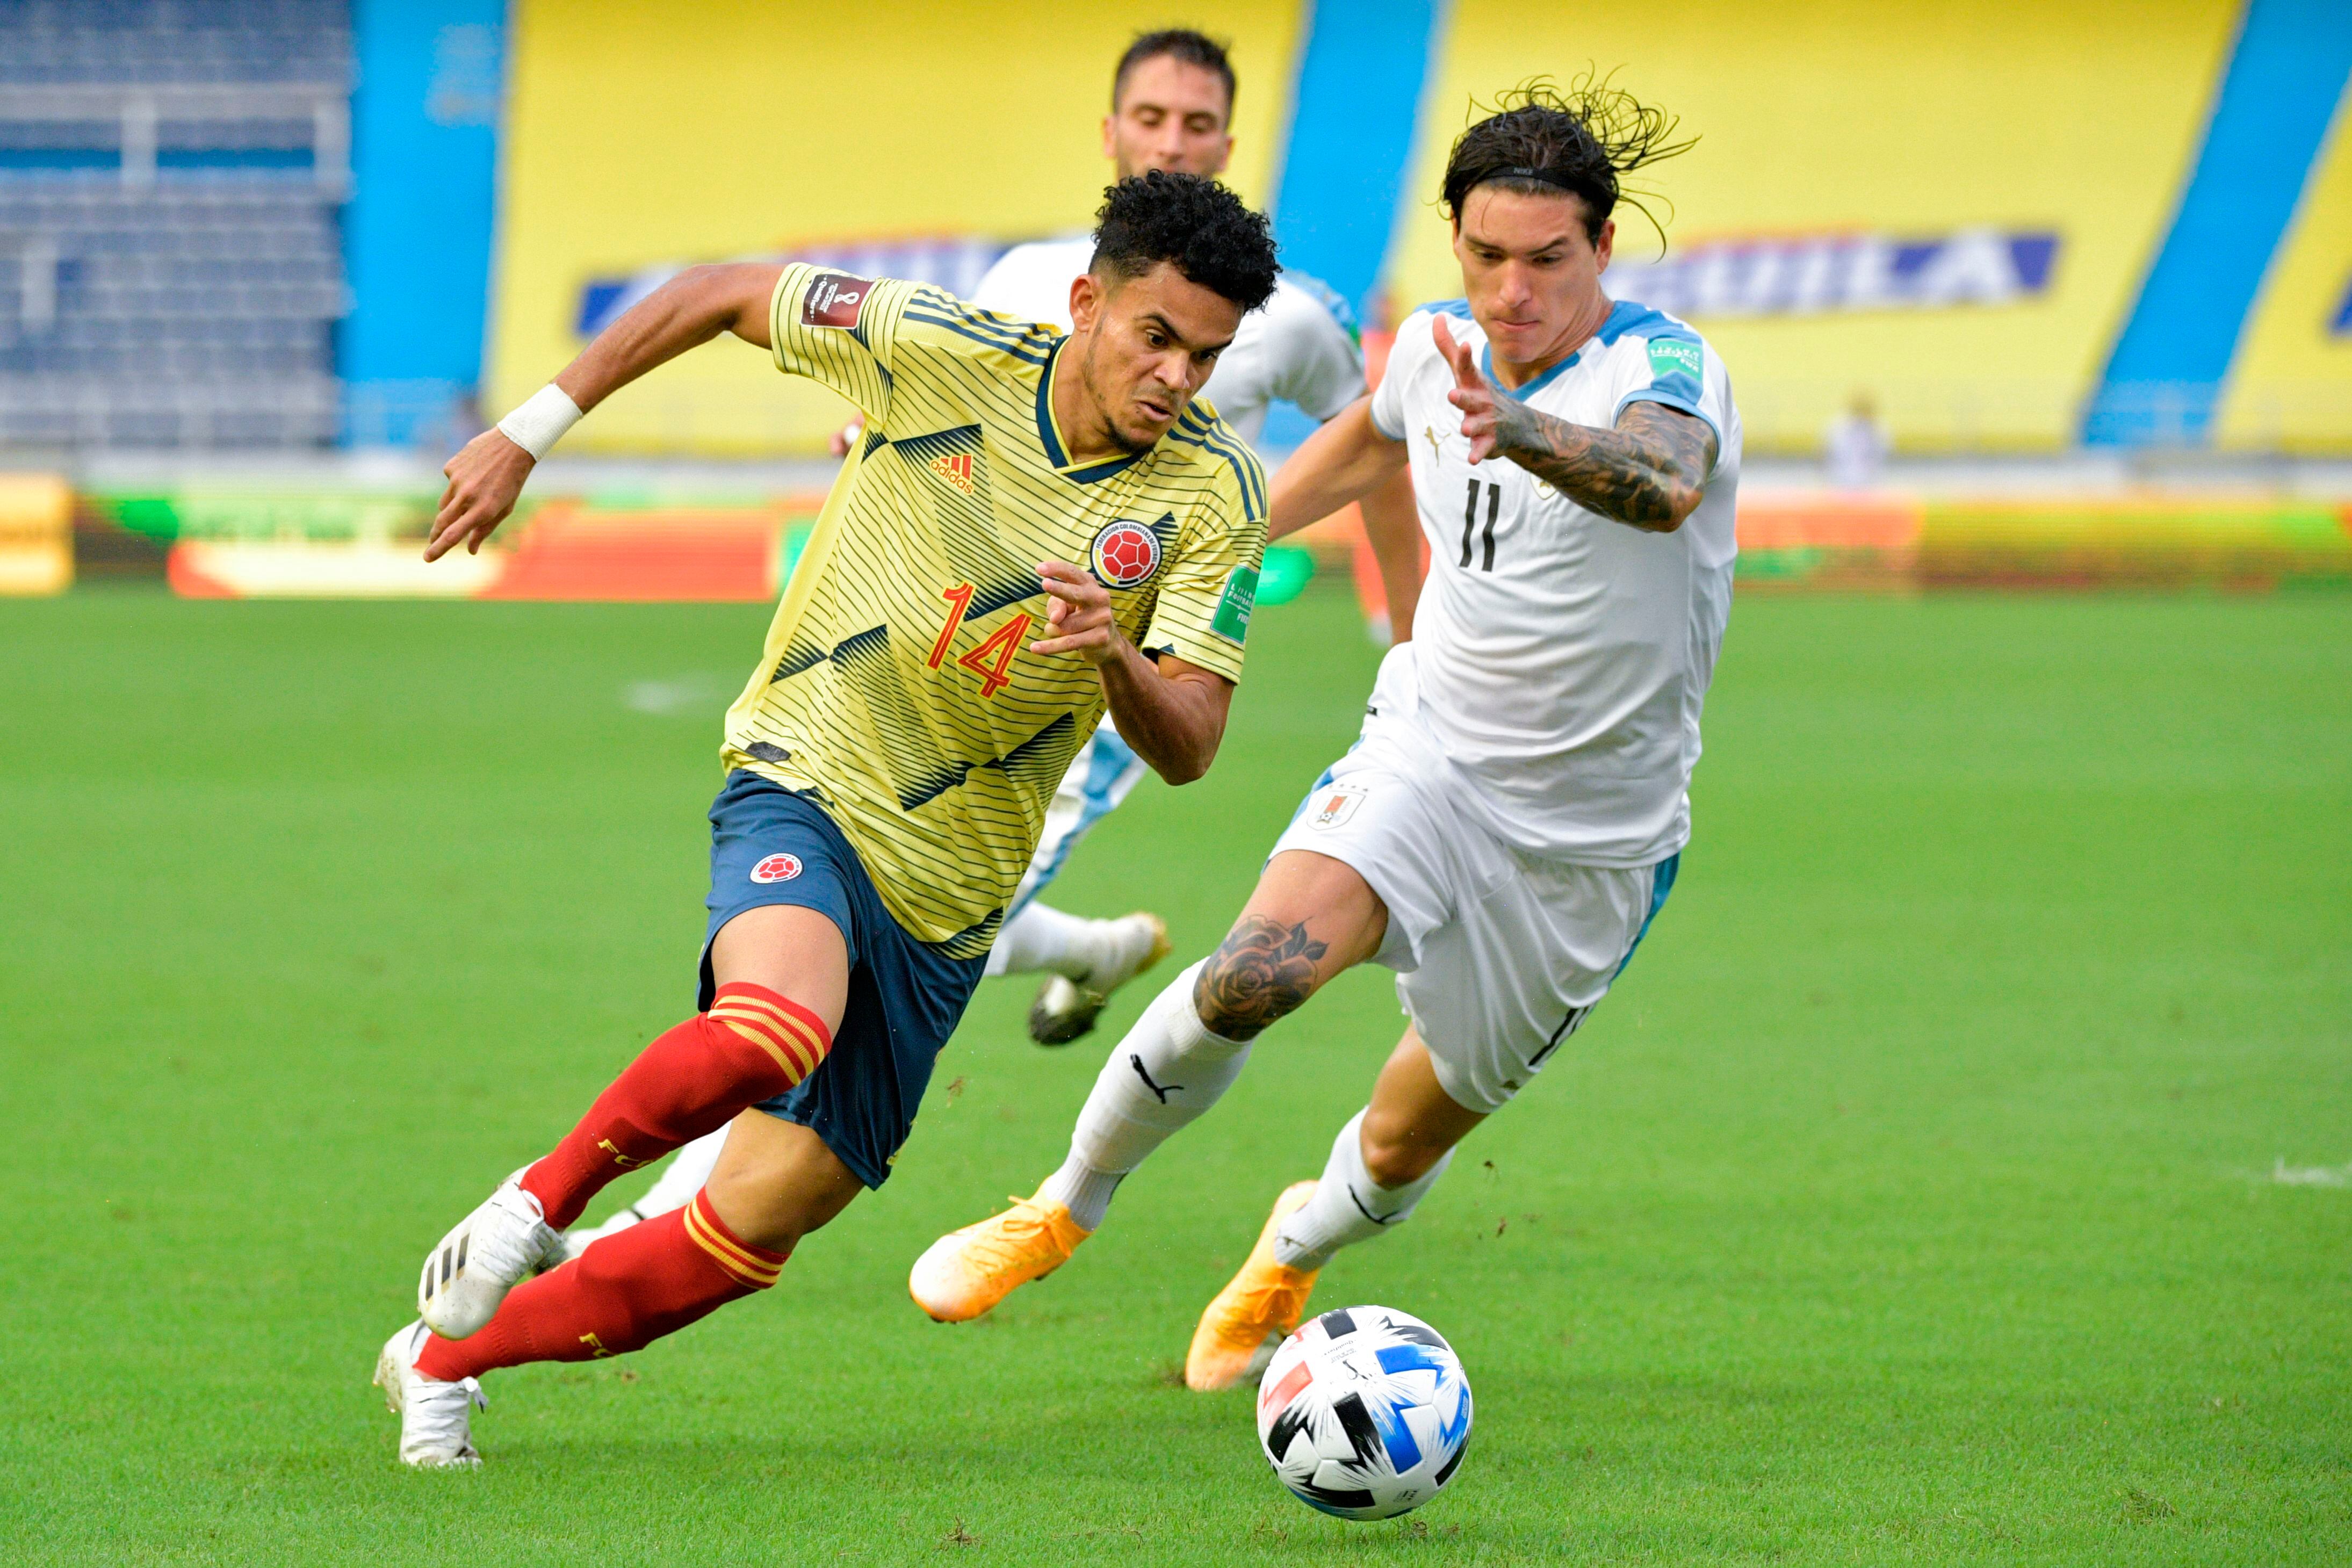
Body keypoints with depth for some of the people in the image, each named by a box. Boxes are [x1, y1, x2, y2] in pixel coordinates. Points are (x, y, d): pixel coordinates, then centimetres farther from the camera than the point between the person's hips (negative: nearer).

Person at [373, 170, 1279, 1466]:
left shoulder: (1213, 493, -8)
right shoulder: (941, 352, -12)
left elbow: (1187, 748, -12)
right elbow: (724, 294, 3)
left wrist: (1115, 654, -34)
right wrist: (526, 435, 4)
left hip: (943, 896, 3)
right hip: (804, 790, -3)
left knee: (754, 1228, 3)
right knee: (774, 1028, -38)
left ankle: (443, 1358, 23)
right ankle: (539, 1199, -13)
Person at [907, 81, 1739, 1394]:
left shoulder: (1667, 370, -20)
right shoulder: (1436, 350, -3)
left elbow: (1664, 486, -46)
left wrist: (1518, 430, -66)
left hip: (1595, 841, -2)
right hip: (1429, 753, 2)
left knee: (1405, 1148, 8)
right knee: (1262, 967, -28)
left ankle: (1295, 1251, 46)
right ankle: (1068, 1207, -5)